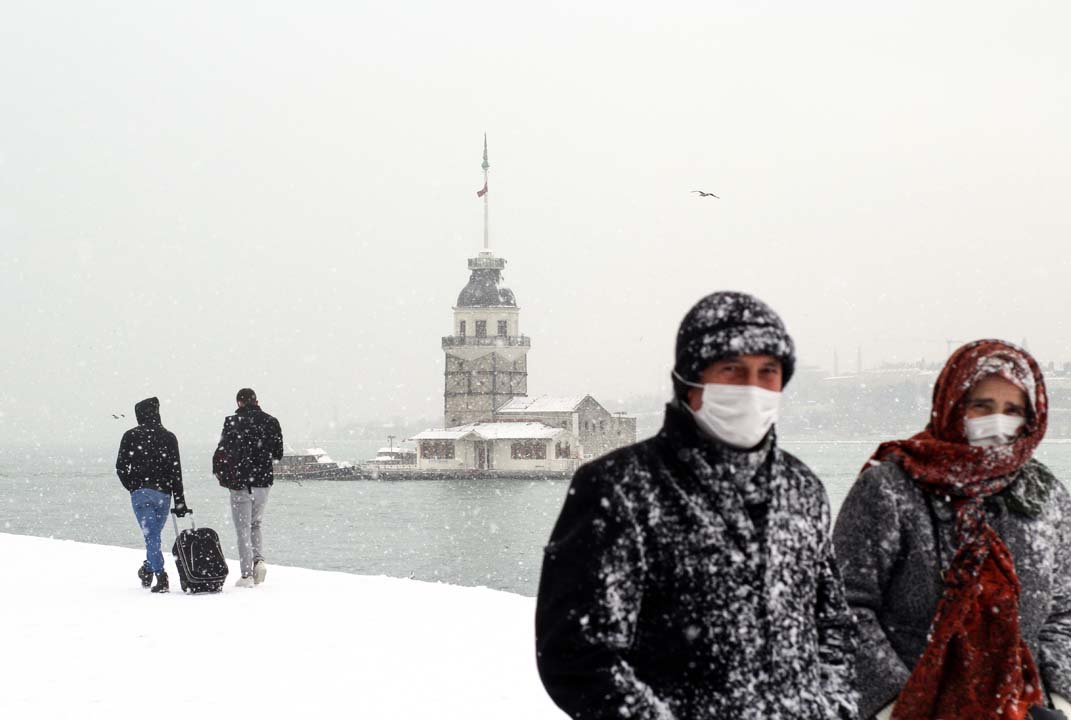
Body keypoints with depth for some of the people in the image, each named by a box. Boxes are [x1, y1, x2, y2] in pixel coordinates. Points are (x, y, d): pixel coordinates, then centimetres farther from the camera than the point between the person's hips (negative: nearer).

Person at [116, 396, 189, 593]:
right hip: (163, 493, 2)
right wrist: (180, 501, 2)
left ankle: (161, 576, -13)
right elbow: (176, 471, 1)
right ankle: (148, 570, 27)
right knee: (154, 534, 17)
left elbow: (121, 467, 0)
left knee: (151, 536, -4)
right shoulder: (168, 437, 3)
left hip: (140, 493, -2)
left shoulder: (130, 436, 0)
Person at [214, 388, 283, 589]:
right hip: (263, 481, 3)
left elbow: (223, 450, -12)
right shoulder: (270, 422, 1)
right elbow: (278, 453, 6)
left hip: (240, 482, -3)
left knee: (243, 528, 3)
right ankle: (258, 559, -2)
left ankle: (247, 574, 0)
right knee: (255, 523, 21)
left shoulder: (233, 422, -10)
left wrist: (219, 471, 7)